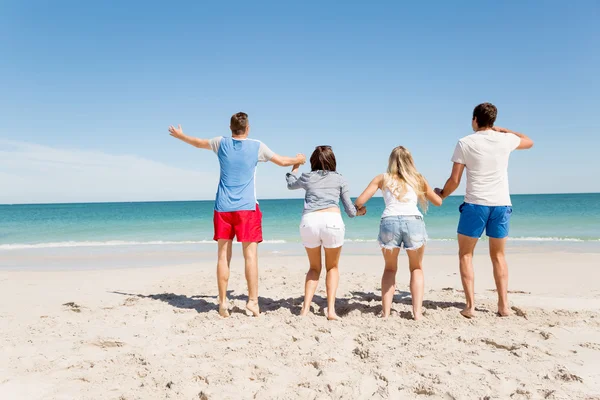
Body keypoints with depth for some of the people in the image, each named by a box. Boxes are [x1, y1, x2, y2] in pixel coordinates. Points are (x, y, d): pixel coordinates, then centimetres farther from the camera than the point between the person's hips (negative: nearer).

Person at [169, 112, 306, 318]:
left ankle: (223, 301, 8)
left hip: (223, 208, 2)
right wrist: (298, 160, 32)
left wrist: (179, 135, 43)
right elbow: (282, 161, 11)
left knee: (223, 255, 5)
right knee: (250, 255, -1)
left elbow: (198, 143, 24)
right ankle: (253, 300, -2)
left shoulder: (221, 143, 5)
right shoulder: (257, 146, 1)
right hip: (247, 208, -2)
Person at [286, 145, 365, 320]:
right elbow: (350, 210, 18)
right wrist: (359, 211, 40)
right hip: (332, 220, -1)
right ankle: (331, 310, 7)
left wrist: (296, 166, 55)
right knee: (332, 267, 19)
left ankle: (305, 309, 9)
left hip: (309, 221, 2)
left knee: (314, 267, 21)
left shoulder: (307, 177, 19)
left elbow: (290, 184, 41)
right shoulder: (339, 179, 16)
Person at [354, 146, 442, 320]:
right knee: (417, 268, 22)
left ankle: (386, 312, 13)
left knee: (390, 268, 22)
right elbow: (438, 202, 31)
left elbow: (359, 202, 12)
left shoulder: (382, 178, 18)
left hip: (390, 222, 0)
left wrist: (360, 208, 35)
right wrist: (438, 192, 53)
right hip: (413, 221, 0)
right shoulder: (418, 179, 22)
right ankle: (417, 312, 12)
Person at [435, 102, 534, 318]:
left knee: (465, 254, 9)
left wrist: (441, 195, 14)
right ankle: (503, 304, 13)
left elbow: (454, 180, -4)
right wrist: (502, 130, 30)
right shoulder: (505, 140, 4)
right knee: (498, 255, 16)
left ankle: (470, 305, 2)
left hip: (475, 204, -3)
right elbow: (529, 142, 27)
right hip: (501, 204, 3)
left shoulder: (465, 143, -4)